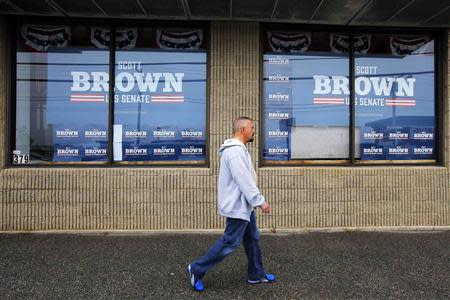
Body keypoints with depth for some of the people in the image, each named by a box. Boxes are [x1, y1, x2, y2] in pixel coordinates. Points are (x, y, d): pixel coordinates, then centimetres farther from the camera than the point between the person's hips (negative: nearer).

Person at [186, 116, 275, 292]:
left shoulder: (238, 149, 12)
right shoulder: (235, 151, -22)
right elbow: (245, 181, -26)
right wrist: (260, 201, -21)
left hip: (244, 205, 11)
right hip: (237, 206, -11)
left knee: (252, 239, 17)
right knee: (230, 242, -2)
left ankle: (256, 274, 30)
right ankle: (197, 269, 10)